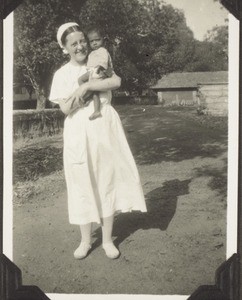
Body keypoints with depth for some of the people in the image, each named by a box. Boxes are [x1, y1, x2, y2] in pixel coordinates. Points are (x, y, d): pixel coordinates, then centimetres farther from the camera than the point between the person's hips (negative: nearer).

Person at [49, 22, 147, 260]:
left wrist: (85, 87, -19)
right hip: (79, 133, 0)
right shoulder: (62, 74, 3)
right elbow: (66, 109, -5)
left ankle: (107, 240, 15)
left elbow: (116, 82, -15)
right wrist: (78, 93, -15)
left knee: (108, 181, 3)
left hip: (105, 128, 1)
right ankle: (85, 240, 19)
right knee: (82, 185, 4)